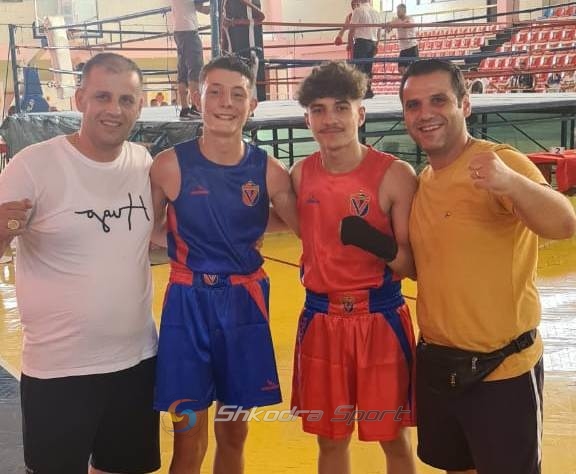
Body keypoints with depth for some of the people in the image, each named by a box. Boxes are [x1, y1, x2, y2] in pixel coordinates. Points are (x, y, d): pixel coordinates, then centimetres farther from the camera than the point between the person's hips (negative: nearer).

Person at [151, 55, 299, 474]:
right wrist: (188, 247, -12)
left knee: (234, 434, 17)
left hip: (245, 303, 3)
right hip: (189, 304, -2)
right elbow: (150, 231, 2)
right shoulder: (170, 165, -9)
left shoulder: (268, 171, -3)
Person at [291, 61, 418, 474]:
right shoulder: (301, 174, 1)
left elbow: (414, 267, -11)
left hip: (381, 319, -3)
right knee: (331, 440, 16)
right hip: (320, 321, 4)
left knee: (394, 440, 11)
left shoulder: (396, 175, -12)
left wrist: (378, 244, -28)